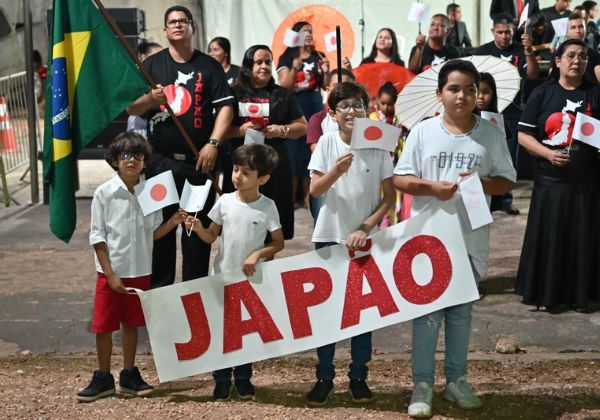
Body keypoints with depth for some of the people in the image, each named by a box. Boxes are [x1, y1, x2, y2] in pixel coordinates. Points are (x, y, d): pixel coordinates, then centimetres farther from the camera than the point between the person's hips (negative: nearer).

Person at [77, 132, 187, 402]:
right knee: (103, 326, 2)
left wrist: (172, 222, -13)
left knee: (131, 324, 13)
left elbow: (152, 233, 6)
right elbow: (97, 237, -8)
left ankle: (129, 376, 25)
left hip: (140, 272, 3)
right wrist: (110, 274, -12)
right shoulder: (104, 193, -9)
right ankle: (103, 379, 17)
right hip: (111, 272, -3)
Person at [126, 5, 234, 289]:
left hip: (199, 160, 0)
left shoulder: (208, 66, 8)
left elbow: (225, 107, 2)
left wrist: (213, 143, -10)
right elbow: (130, 109, 5)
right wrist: (149, 99, -16)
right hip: (161, 160, 0)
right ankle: (159, 289, 10)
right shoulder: (152, 65, 9)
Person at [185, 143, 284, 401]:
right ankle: (221, 381, 13)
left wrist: (257, 254, -17)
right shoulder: (225, 201, -3)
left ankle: (243, 379, 21)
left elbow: (278, 243, -2)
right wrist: (198, 228, -16)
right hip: (223, 276, 1)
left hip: (251, 278, -1)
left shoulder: (267, 206, -7)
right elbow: (211, 237, 3)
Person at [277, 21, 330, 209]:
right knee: (293, 153, -3)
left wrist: (326, 72, -7)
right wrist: (294, 69, -20)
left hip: (314, 107, 3)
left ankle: (308, 196, 13)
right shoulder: (286, 58, 2)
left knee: (312, 152, 4)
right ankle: (290, 197, 3)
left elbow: (325, 86, 12)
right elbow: (284, 85, -5)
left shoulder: (319, 57, 9)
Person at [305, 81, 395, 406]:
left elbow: (390, 196, -2)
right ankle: (324, 377, 14)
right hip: (329, 236, 0)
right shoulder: (326, 143, -4)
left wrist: (366, 227, -12)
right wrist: (337, 170, -27)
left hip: (364, 238, 0)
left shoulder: (378, 146, -4)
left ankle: (358, 376, 17)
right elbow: (314, 190, -9)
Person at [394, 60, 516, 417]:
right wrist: (432, 187, -18)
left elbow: (508, 180, 5)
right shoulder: (423, 131, -1)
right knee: (427, 311, 2)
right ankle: (423, 384, 10)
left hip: (471, 237, 2)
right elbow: (400, 179, -1)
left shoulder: (490, 133, 3)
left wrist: (482, 183, -15)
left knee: (461, 311, 12)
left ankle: (457, 379, 24)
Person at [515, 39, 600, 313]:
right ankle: (545, 293, 13)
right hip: (551, 179, -1)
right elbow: (524, 135, 0)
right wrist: (548, 153, -16)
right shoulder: (542, 94, 2)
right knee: (548, 236, 3)